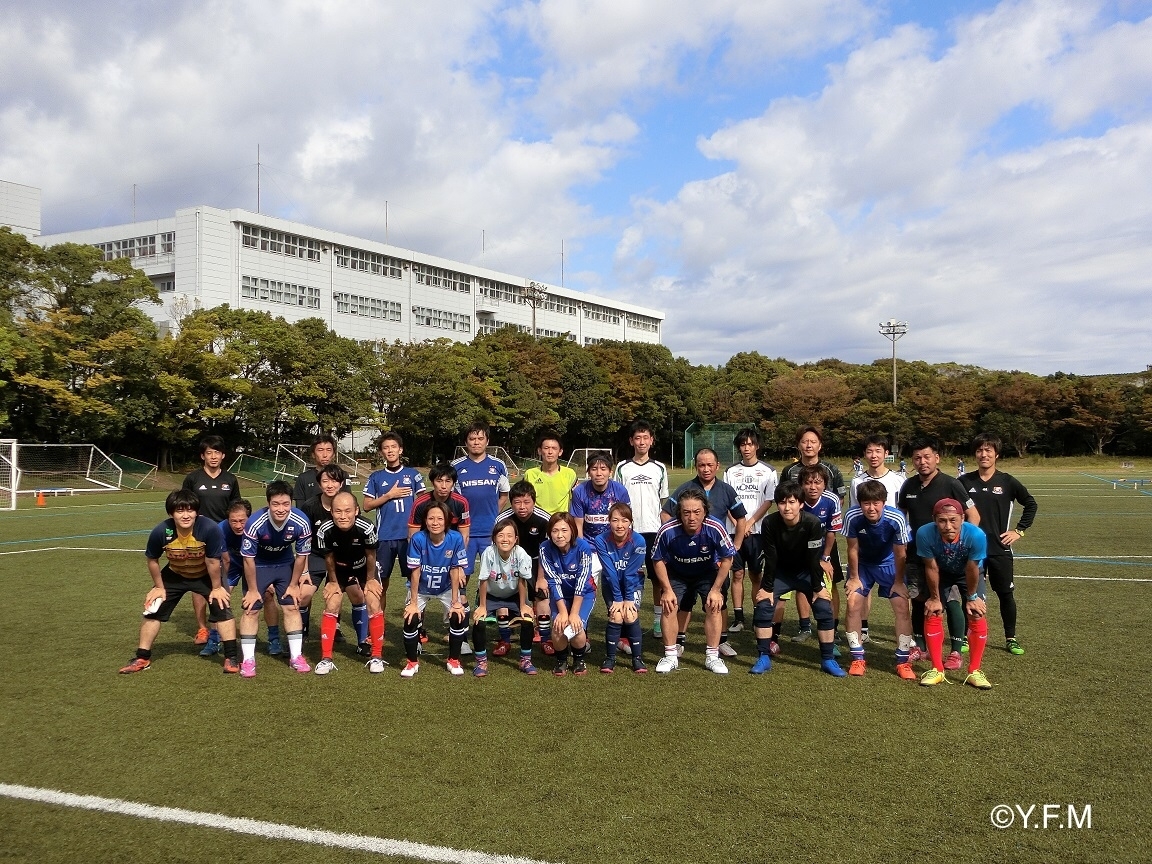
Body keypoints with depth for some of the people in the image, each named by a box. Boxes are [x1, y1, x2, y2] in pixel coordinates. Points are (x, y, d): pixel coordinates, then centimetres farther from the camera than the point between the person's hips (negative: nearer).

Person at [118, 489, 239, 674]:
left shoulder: (209, 529, -37)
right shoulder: (161, 532, -30)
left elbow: (213, 562, -23)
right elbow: (152, 560, -9)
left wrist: (216, 588, -13)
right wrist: (159, 587, -2)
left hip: (205, 575, -2)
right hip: (174, 575, 2)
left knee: (222, 608, -12)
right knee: (153, 611, 3)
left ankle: (231, 658, -1)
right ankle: (142, 658, 21)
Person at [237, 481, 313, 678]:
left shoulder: (301, 523, -29)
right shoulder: (255, 523, -34)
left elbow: (301, 555, -12)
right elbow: (248, 558, -21)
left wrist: (293, 585, -4)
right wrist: (252, 589, -12)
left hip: (285, 564, 2)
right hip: (258, 565, -2)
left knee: (291, 607, 0)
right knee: (251, 609, -5)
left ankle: (296, 656, 11)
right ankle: (248, 660, 5)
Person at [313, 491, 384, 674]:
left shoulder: (367, 528, -36)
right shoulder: (325, 531, -31)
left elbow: (370, 556, -17)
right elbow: (328, 559, -11)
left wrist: (370, 580, -6)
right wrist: (333, 582, 0)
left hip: (365, 568, -1)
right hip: (339, 569, 1)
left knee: (374, 606, -11)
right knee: (331, 607, -6)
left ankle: (376, 656, 3)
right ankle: (326, 659, 4)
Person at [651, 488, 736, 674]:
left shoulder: (715, 528, -33)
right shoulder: (667, 531, -31)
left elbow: (727, 559, -17)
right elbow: (658, 560, -13)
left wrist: (716, 589, -17)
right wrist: (667, 590, -16)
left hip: (708, 573, 0)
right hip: (677, 574, 0)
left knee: (714, 606, -15)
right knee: (669, 606, -14)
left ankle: (712, 656, 0)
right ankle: (670, 656, 2)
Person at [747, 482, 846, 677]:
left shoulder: (813, 524, -29)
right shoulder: (770, 523, -26)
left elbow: (814, 558, -21)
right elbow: (770, 558, -17)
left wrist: (818, 588, -14)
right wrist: (767, 587, -13)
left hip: (806, 572, -1)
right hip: (780, 572, 1)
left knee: (824, 608, -13)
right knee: (763, 606, -15)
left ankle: (828, 659, 3)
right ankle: (764, 657, -2)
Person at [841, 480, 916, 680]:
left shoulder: (896, 519, -32)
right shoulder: (852, 517, -31)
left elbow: (900, 554, -17)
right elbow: (853, 549, -15)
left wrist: (898, 581, -8)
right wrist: (854, 578, -6)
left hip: (889, 563, 0)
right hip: (862, 563, 1)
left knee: (902, 607, -9)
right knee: (853, 604, -11)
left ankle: (903, 661, 4)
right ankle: (858, 659, 4)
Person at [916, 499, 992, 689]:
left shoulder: (976, 535, -40)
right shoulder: (925, 534, -39)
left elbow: (972, 569, -23)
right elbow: (931, 568, -23)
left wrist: (971, 597, -9)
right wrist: (935, 598, -10)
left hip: (969, 574, 0)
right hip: (941, 573, 1)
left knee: (978, 615, -9)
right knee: (932, 613, -6)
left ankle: (974, 671, 6)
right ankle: (937, 670, 7)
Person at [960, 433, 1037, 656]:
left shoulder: (1007, 482, -2)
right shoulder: (964, 482, -1)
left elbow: (1030, 504, 9)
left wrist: (1019, 530, 4)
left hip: (1000, 549, 0)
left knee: (1006, 593, 7)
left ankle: (1011, 638, 20)